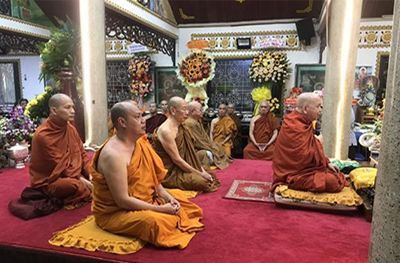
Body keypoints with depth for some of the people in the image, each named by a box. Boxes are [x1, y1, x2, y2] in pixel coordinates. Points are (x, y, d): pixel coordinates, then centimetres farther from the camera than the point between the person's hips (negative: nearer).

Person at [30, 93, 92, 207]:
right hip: (47, 181, -7)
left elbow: (81, 154, 3)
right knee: (76, 185, -34)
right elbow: (59, 166, -22)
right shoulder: (43, 135, -22)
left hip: (72, 174, 7)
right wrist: (81, 179, -23)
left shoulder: (70, 128, 0)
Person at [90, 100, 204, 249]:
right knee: (156, 221, -31)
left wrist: (167, 197, -7)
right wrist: (160, 209, -25)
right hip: (116, 212, -9)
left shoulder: (138, 142, -1)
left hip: (143, 200, 9)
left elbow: (151, 177, 7)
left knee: (177, 196, 12)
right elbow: (123, 200, -29)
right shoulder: (114, 154, -29)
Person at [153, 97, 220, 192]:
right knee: (203, 182, -22)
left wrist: (202, 170, -3)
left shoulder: (180, 127, 7)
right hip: (169, 173, -9)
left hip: (180, 167, 9)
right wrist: (199, 173, -16)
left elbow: (189, 153, 8)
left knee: (211, 175, -1)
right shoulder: (166, 130, -21)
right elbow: (176, 159, -21)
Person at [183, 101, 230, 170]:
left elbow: (205, 136, 17)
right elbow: (197, 141, -23)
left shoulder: (198, 122, 11)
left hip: (201, 146, 11)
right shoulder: (189, 123, -23)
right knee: (208, 153, -34)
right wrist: (211, 147, -14)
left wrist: (212, 145, 6)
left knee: (219, 148, 13)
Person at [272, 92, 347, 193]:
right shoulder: (294, 127, -23)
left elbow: (312, 148, 16)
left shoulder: (303, 123, 10)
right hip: (294, 174, -10)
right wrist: (318, 142, -9)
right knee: (332, 182, -21)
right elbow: (305, 156, -26)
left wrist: (327, 163, 6)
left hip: (304, 168, 10)